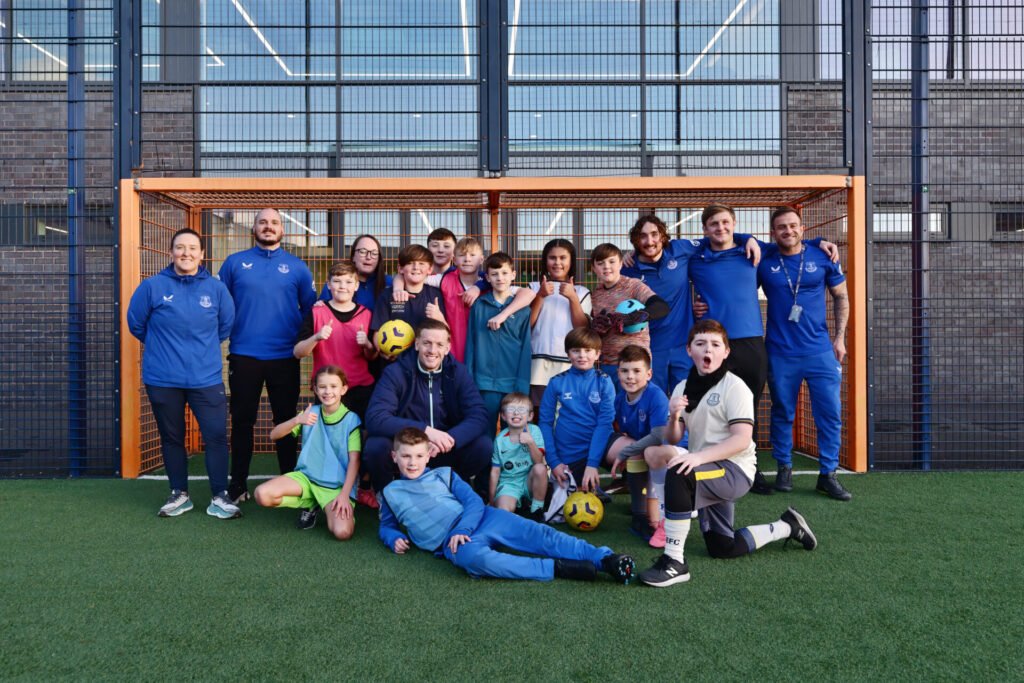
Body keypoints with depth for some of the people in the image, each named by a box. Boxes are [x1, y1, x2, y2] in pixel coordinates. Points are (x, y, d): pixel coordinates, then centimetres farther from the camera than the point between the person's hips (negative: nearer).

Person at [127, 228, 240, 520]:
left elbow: (226, 325, 12)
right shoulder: (152, 286, -4)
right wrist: (163, 345, 14)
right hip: (162, 380, 0)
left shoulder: (216, 288, -1)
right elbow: (136, 323, 7)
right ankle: (179, 494, 28)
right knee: (171, 438, 12)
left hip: (206, 379, 0)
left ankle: (220, 497, 11)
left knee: (216, 436, -3)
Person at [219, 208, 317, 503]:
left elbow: (310, 309, 6)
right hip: (244, 356, 0)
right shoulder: (234, 263, 6)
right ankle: (238, 485, 18)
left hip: (285, 357, 0)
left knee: (286, 421, 8)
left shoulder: (297, 266, 5)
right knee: (242, 421, 7)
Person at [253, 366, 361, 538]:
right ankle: (310, 505, 5)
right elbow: (274, 435, -2)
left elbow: (354, 461, -11)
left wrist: (345, 494, -20)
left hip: (337, 484, -4)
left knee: (342, 532, -28)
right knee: (262, 494, -20)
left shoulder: (351, 419, -8)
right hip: (306, 476, 4)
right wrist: (297, 420, -20)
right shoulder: (311, 413, 3)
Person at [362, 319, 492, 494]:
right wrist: (425, 430, -34)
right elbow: (375, 418, -25)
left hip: (444, 452, 2)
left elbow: (479, 417, -13)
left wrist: (449, 440, -32)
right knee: (376, 446, -32)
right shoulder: (395, 372, -13)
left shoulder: (457, 372, -5)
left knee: (484, 445, -22)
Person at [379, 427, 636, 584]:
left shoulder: (443, 474, 17)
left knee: (536, 533, -22)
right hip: (449, 542, -3)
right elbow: (386, 526, 30)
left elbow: (474, 502, 8)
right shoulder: (391, 493, 18)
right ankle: (557, 569, -41)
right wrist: (394, 539, 5)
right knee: (473, 557, -40)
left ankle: (605, 559, -30)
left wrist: (462, 530, -12)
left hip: (477, 521, 3)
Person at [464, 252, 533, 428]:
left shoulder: (522, 308, 2)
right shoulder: (479, 306, 5)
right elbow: (471, 343, 6)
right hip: (485, 382, 0)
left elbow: (526, 348, 0)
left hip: (513, 382, 0)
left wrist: (523, 385, -6)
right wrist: (469, 379, 2)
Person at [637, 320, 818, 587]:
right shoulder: (683, 388, 8)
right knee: (721, 548, 13)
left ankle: (674, 562, -28)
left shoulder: (734, 387, -11)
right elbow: (672, 440, 6)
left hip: (735, 470, -8)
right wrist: (674, 416, -16)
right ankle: (786, 527, 34)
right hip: (707, 473, 8)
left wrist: (699, 457, -33)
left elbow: (742, 440, -21)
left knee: (678, 475, -35)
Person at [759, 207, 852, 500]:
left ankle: (828, 474, 12)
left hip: (820, 351, 1)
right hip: (780, 353, -1)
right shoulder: (763, 260, 0)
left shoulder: (822, 257, 2)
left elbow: (841, 297, 10)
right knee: (782, 413, 9)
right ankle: (784, 469, 24)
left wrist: (839, 336, 5)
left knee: (830, 412, 0)